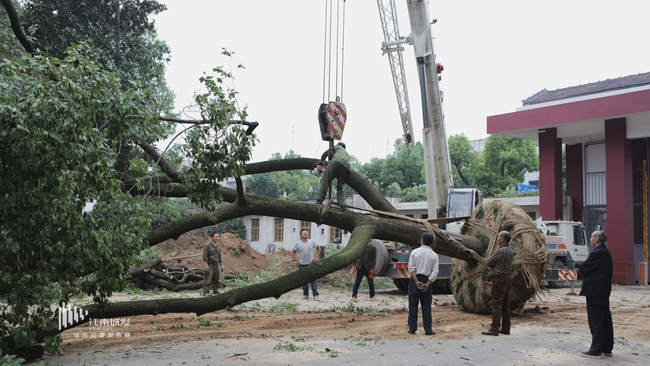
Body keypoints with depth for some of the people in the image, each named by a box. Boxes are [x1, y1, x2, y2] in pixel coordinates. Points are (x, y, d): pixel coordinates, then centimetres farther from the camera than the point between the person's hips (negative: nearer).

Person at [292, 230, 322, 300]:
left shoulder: (312, 242, 2)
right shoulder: (298, 244, 1)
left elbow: (319, 248, 14)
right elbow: (293, 252, 10)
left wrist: (316, 257, 4)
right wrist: (296, 260, -1)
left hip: (311, 263, -1)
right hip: (302, 264, 1)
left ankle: (315, 295, -5)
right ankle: (306, 295, 17)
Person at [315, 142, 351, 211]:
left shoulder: (337, 146, 30)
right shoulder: (347, 154, 42)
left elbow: (325, 154, 25)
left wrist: (320, 162, 40)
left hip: (336, 162, -5)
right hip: (346, 167, 5)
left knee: (325, 181, -6)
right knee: (340, 188, 12)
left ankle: (319, 200, -19)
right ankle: (342, 205, -6)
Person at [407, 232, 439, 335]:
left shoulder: (415, 252, -3)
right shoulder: (434, 255, 1)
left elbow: (411, 268, -10)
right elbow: (435, 272, -6)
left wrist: (417, 282, -10)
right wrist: (427, 284, -8)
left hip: (415, 280, -1)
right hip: (427, 281, 1)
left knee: (413, 305, 6)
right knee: (426, 306, 6)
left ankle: (412, 328, 8)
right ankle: (428, 329, 6)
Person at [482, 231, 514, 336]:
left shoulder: (500, 251, -18)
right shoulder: (510, 251, 10)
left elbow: (487, 263, -12)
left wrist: (491, 266, 9)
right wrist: (493, 268, 6)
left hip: (499, 280, -9)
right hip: (507, 278, 9)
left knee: (496, 304, -6)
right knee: (505, 304, 12)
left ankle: (495, 329, -6)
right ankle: (505, 328, 16)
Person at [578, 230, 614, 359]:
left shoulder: (596, 253, -17)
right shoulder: (606, 253, 14)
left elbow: (582, 268, -17)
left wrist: (581, 268, 7)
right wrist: (584, 269, 8)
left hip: (594, 291, -10)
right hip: (604, 291, 10)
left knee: (595, 320, -7)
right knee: (605, 319, 12)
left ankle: (596, 350, -5)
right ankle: (607, 348, 19)